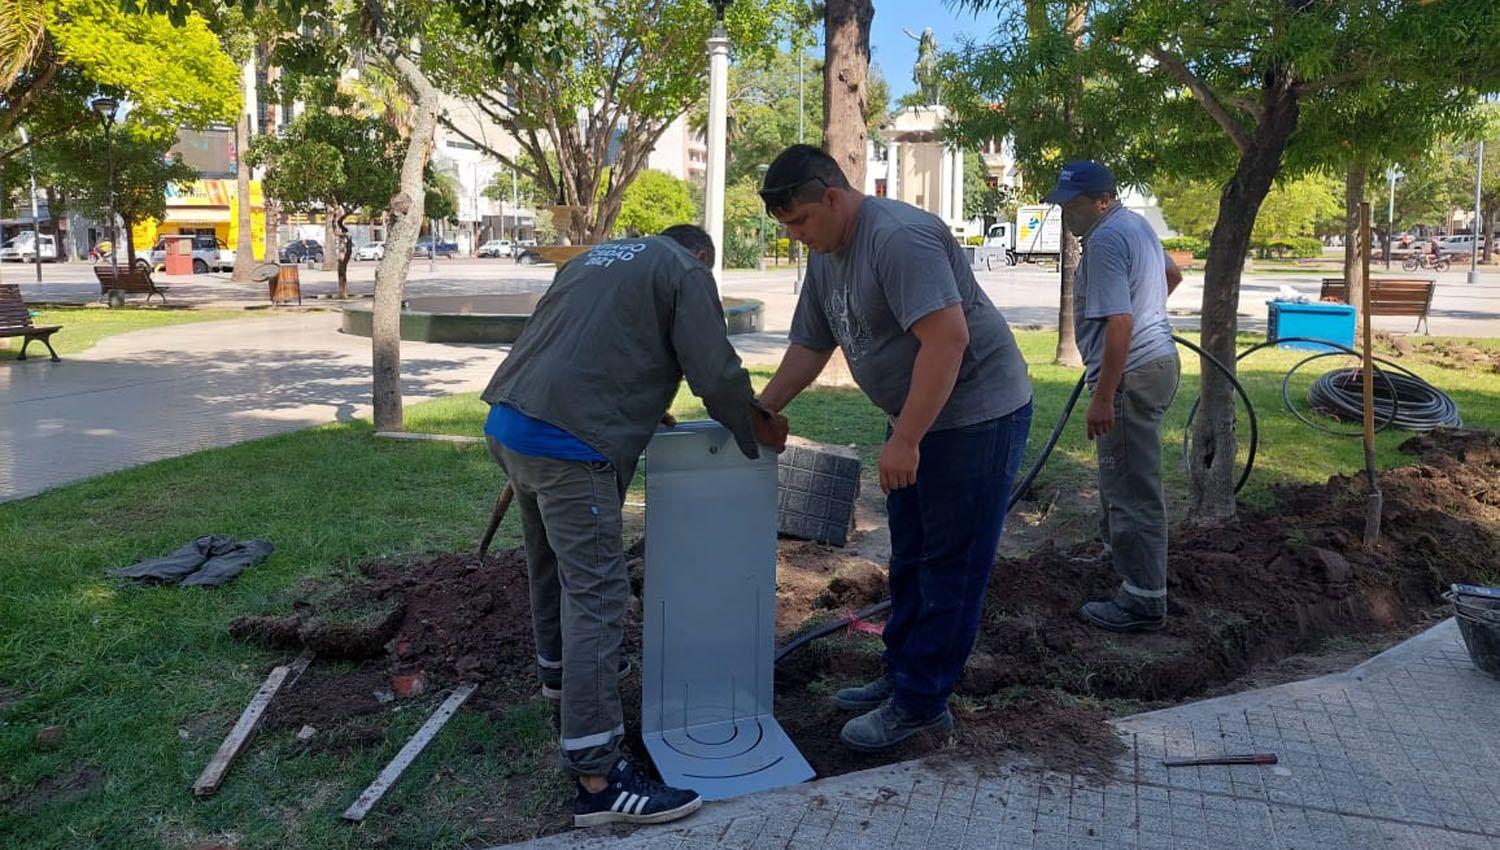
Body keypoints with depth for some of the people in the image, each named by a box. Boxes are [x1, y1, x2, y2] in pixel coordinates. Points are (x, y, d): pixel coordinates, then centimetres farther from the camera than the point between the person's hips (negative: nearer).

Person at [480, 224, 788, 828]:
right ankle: (598, 780, -8)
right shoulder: (686, 273, 4)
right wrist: (755, 428, 12)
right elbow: (716, 374, -4)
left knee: (550, 559, 27)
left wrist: (641, 407, 32)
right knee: (597, 594, -9)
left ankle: (557, 667, 50)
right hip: (568, 444, -9)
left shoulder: (595, 258, 26)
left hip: (506, 421, 9)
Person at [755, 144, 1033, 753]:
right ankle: (902, 676, 31)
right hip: (915, 418, 10)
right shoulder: (825, 257, 7)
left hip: (977, 416, -10)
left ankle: (920, 704, 8)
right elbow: (809, 348, 15)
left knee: (950, 565, -1)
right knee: (910, 558, 17)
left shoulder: (899, 237, -24)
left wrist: (905, 440, -29)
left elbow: (948, 338, -31)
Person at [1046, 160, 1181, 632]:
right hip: (1158, 358, 11)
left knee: (1132, 488, -6)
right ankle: (1117, 553, 43)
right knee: (1119, 473, 26)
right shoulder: (1137, 223, 14)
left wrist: (1102, 397, -27)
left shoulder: (1105, 240, -19)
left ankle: (1143, 600, -1)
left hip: (1131, 373, -11)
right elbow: (1173, 273, 32)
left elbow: (1119, 323, -27)